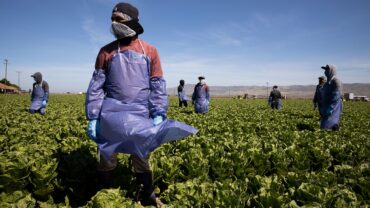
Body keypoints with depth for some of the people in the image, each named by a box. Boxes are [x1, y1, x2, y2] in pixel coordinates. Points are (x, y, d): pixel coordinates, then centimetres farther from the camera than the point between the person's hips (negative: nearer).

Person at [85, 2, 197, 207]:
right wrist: (92, 118, -1)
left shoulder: (150, 51, 5)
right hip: (111, 114, 1)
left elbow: (158, 86, 2)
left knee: (141, 157, 11)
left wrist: (159, 114, -9)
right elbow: (96, 86, 5)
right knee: (106, 157, 9)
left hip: (140, 115, 0)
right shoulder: (106, 51, 6)